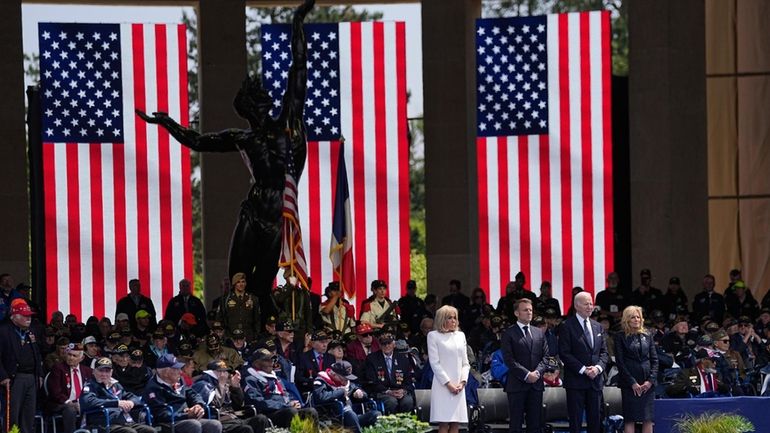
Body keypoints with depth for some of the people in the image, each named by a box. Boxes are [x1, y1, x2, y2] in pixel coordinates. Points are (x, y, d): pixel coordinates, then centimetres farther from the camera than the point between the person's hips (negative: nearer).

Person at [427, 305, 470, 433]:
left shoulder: (460, 335, 17)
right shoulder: (434, 336, 2)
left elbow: (465, 363, 15)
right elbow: (435, 363, -4)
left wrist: (462, 382, -1)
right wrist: (448, 384, -10)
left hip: (458, 387, 5)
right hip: (443, 386, -5)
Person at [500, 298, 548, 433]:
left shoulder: (539, 333, 15)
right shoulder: (509, 334, 0)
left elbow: (545, 356, 10)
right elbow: (509, 359, -8)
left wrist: (537, 372, -8)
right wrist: (526, 375, -15)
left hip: (536, 384, 4)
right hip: (517, 384, -4)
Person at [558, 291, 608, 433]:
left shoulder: (597, 327, 14)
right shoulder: (567, 326, -5)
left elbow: (604, 352, 13)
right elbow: (564, 353, -11)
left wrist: (598, 367, -7)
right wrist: (583, 370, -15)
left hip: (595, 379, 5)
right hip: (576, 380, -5)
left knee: (595, 419, 6)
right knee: (575, 421, -2)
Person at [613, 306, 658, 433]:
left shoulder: (647, 336, 12)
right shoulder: (620, 337, 1)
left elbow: (654, 359, 10)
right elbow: (620, 362, -3)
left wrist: (651, 380, -4)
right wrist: (632, 382, -10)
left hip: (647, 383, 3)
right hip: (629, 384, -3)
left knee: (648, 420, 1)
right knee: (630, 419, -4)